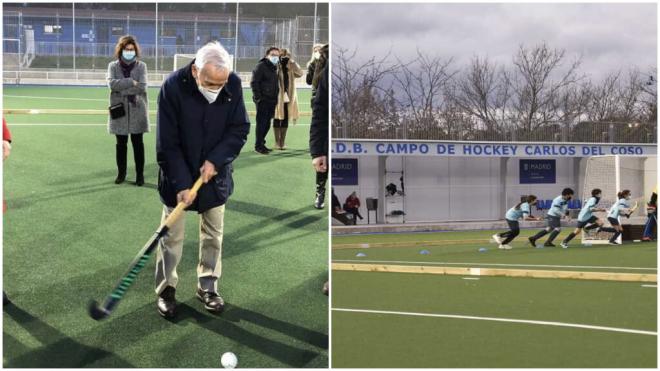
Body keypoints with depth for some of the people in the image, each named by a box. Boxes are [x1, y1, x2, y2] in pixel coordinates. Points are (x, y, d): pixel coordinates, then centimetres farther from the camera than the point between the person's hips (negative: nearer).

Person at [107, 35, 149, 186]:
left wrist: (122, 89, -12)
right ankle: (121, 173, 21)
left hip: (137, 111, -1)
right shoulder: (113, 66, 4)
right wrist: (131, 82, -17)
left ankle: (140, 174, 12)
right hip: (119, 111, 1)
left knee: (137, 143, 4)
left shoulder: (141, 66, 1)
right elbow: (112, 83, -14)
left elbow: (142, 87, -12)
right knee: (121, 144, 9)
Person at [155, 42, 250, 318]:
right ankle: (166, 289, 18)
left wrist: (216, 160, -20)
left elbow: (240, 129, -7)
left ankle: (208, 286, 26)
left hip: (215, 173, 3)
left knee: (213, 233, 11)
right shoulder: (173, 87, -23)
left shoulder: (233, 85, -15)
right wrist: (182, 184, -23)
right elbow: (167, 144, -20)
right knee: (172, 235, 4)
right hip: (178, 175, -3)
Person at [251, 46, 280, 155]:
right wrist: (258, 97, -17)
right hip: (262, 101, -7)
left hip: (272, 101, 7)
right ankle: (258, 146, 1)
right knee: (261, 123, -5)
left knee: (267, 124, 11)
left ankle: (261, 143, 21)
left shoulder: (275, 67, 16)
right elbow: (254, 83, -12)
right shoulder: (261, 66, -8)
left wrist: (276, 99, 12)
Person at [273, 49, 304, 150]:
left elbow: (300, 73, -5)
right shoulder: (275, 68, -6)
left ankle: (282, 142, 13)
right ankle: (277, 142, 6)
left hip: (288, 97, 5)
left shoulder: (290, 70, 9)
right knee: (277, 120, 1)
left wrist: (292, 61, -9)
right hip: (278, 97, -5)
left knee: (285, 120, 6)